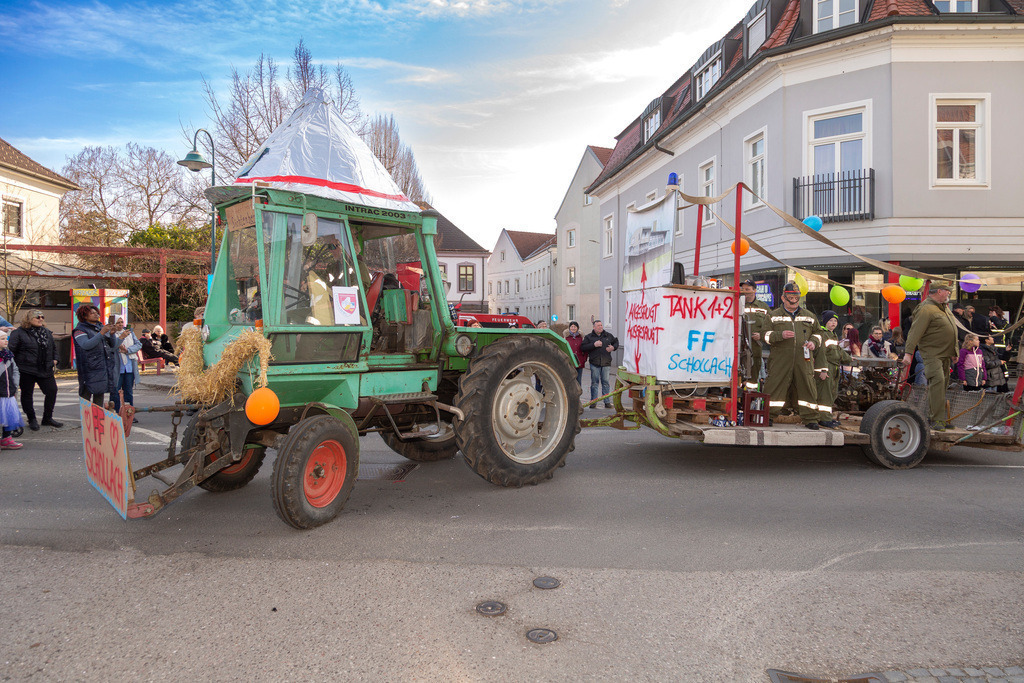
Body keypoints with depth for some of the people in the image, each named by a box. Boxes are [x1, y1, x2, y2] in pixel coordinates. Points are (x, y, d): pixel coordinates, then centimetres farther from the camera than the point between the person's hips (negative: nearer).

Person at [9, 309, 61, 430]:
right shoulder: (19, 332, -7)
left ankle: (47, 418, 15)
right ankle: (32, 420, 19)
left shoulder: (47, 332, 12)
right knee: (27, 394, 6)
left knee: (52, 391, 1)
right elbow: (11, 350, -10)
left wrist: (54, 359, 15)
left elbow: (54, 347, 26)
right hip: (26, 370, -4)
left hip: (45, 369, 5)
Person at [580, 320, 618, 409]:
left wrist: (613, 347, 4)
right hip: (594, 363, -1)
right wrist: (594, 345, -14)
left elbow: (616, 342, 26)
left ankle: (607, 402, 8)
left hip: (606, 363, 2)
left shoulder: (608, 335, 13)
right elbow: (582, 347, -5)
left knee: (606, 382, 2)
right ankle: (593, 402, 8)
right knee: (594, 382, 1)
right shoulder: (589, 337, 6)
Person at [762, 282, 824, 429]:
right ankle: (768, 416, 4)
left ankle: (810, 419, 9)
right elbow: (765, 333, 4)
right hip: (780, 358, -2)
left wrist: (813, 342, 3)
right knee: (775, 387, -5)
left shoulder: (809, 316, 19)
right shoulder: (774, 316, 11)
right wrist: (781, 335, -14)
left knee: (807, 387, 0)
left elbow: (817, 332, 25)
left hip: (803, 359, 2)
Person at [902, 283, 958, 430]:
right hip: (932, 353, -10)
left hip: (945, 354, 10)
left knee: (943, 383, 11)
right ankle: (937, 420, -17)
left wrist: (952, 352, 27)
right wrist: (908, 352, -27)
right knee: (937, 381, -18)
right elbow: (915, 332, -21)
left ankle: (934, 416, 20)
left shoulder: (943, 307, 16)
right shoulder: (926, 309, -16)